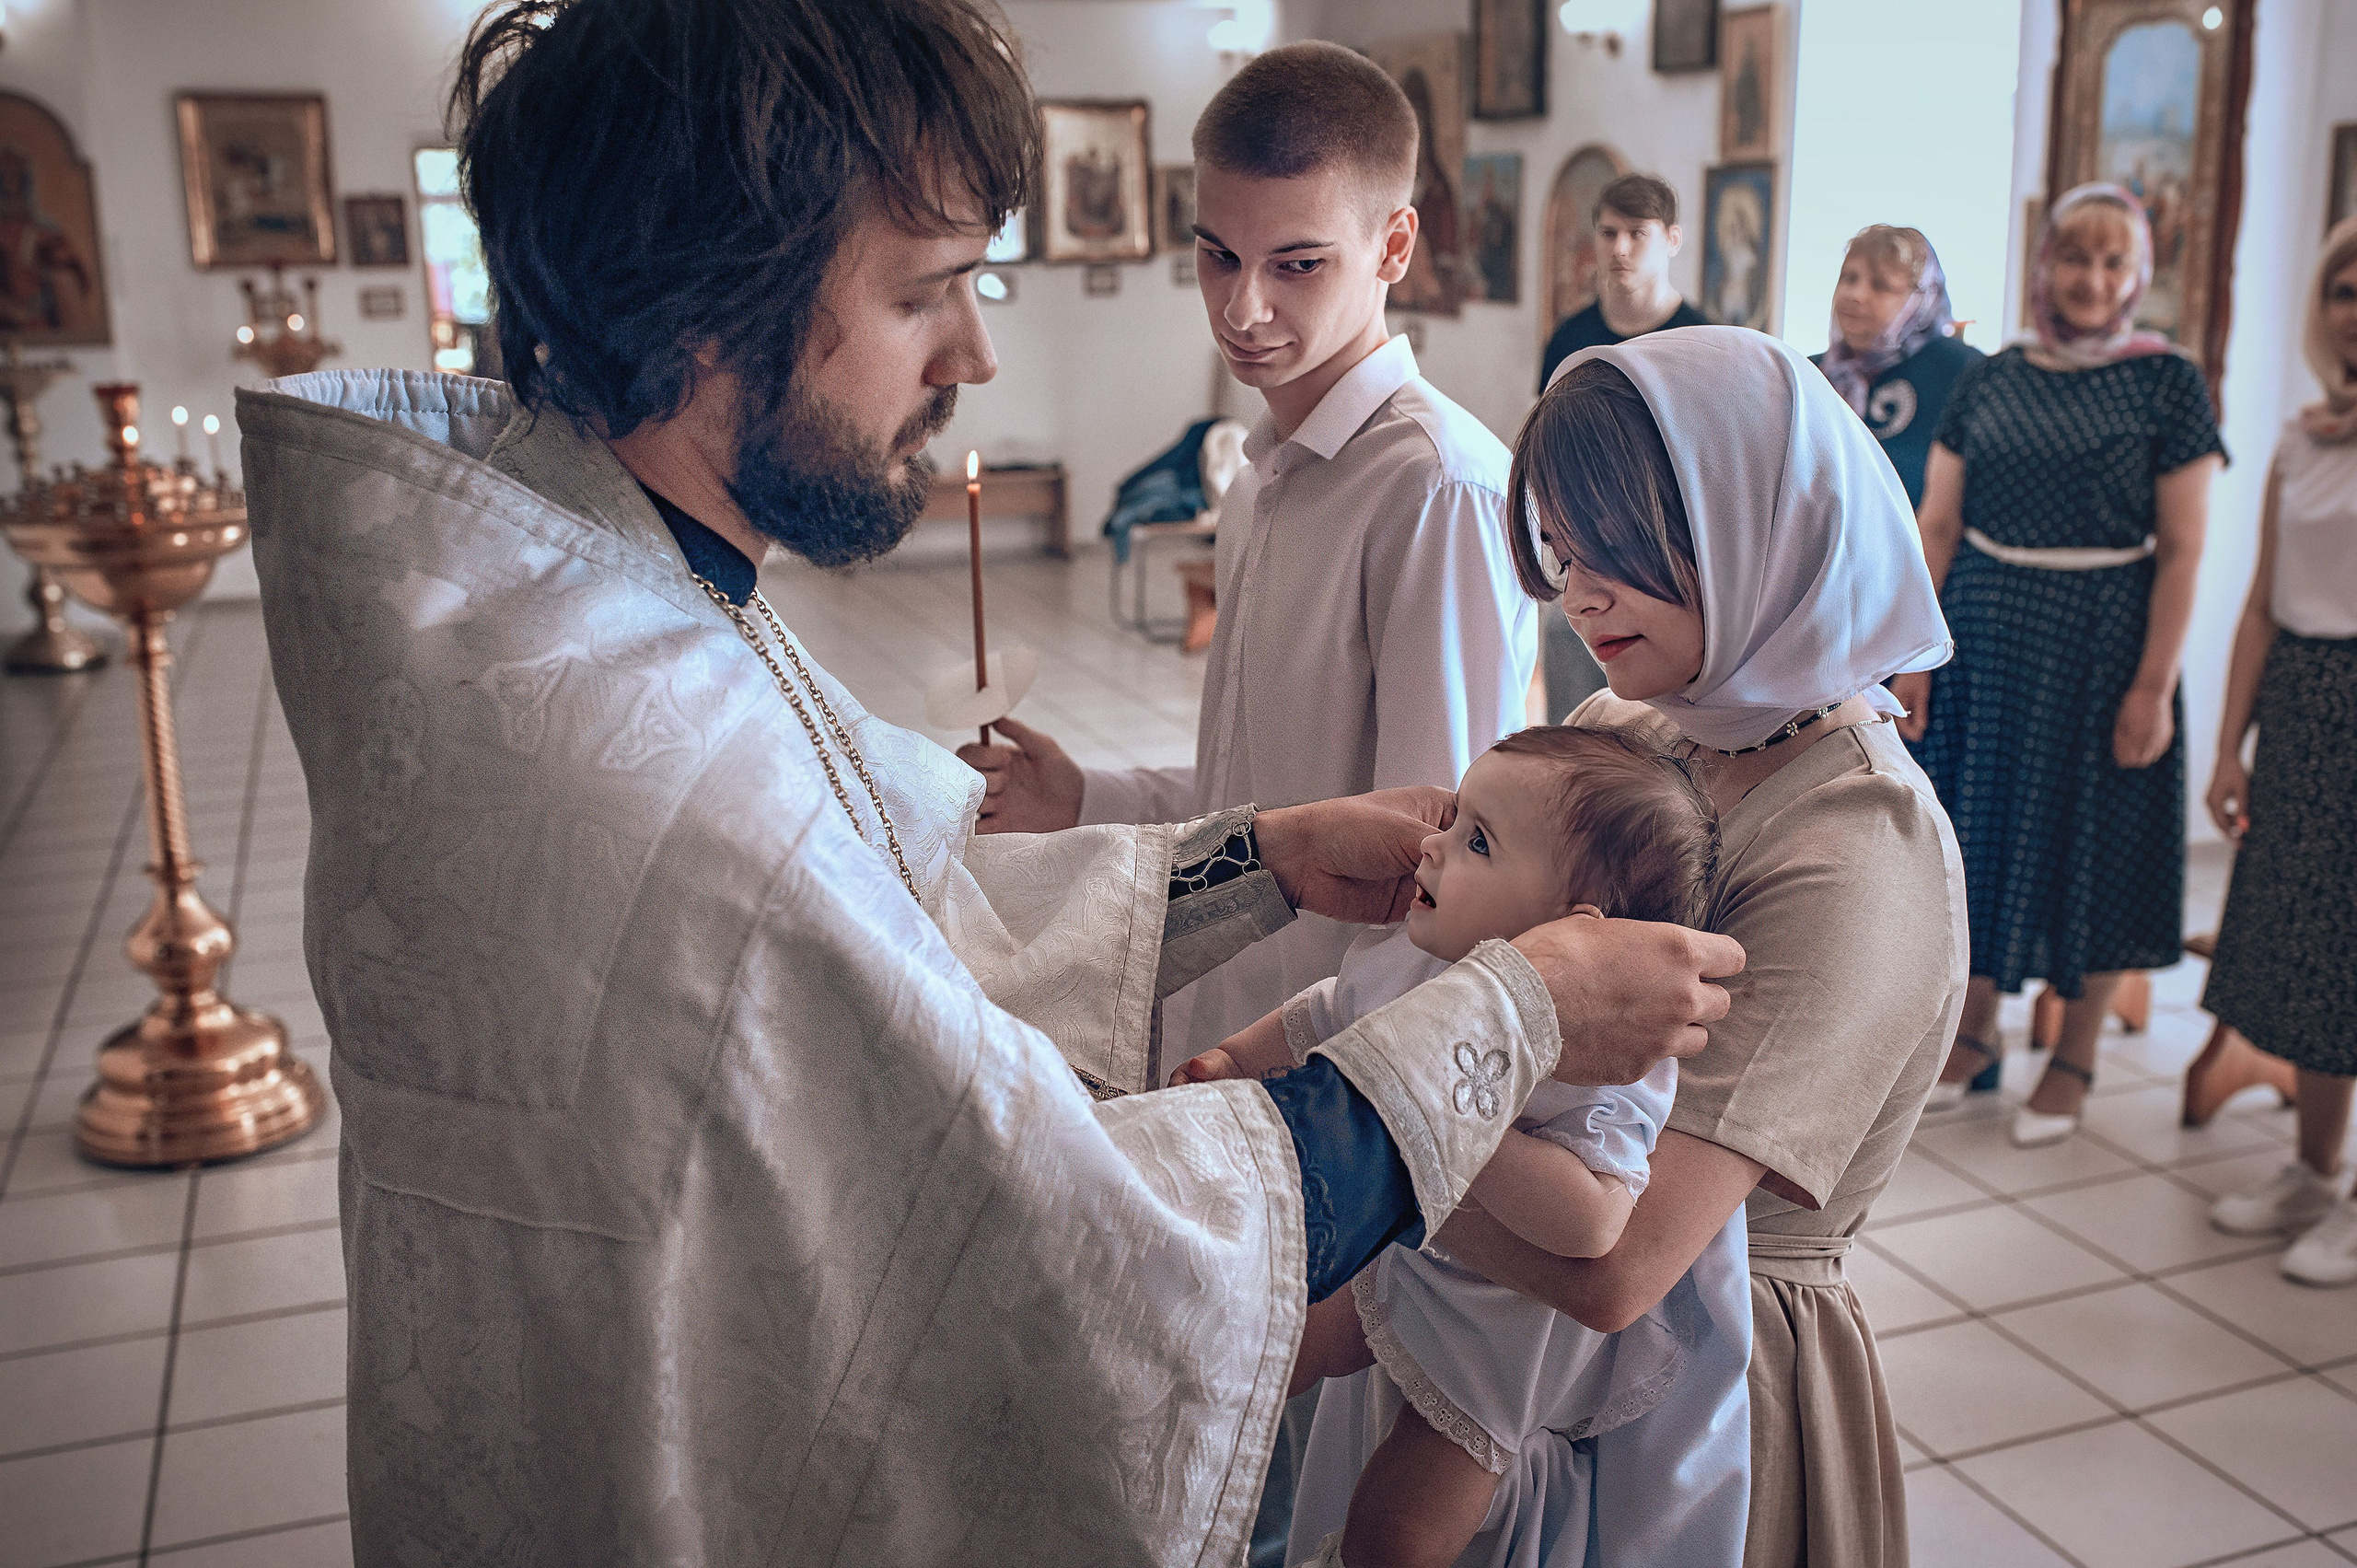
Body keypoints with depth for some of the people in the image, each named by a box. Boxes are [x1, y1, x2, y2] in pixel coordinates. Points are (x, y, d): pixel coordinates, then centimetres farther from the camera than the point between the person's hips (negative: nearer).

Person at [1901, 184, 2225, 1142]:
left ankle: (2074, 1061, 21)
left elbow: (2181, 550, -7)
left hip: (2102, 644, -3)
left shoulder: (2167, 383, -4)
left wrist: (2155, 685, -12)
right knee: (1980, 823, 11)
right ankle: (1975, 1028, 29)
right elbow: (1935, 527, 5)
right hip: (1982, 639, 3)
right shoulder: (1988, 382, 5)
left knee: (2088, 840, 6)